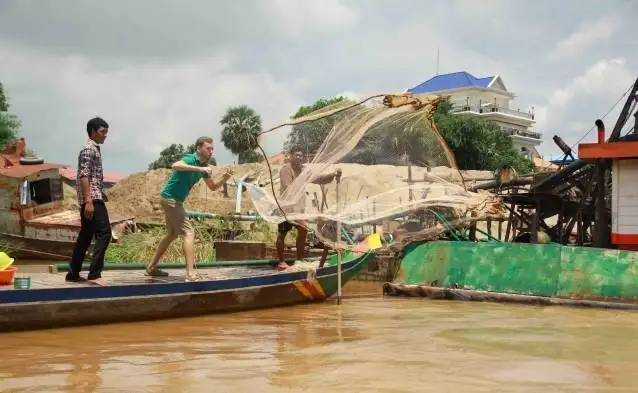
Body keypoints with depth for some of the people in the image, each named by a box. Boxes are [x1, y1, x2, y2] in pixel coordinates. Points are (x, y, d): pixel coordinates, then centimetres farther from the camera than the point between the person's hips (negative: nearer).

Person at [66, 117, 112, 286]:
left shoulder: (94, 149, 21)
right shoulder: (89, 149, -9)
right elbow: (84, 176, -18)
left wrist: (101, 194, 26)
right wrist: (89, 201, -24)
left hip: (93, 198, 11)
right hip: (92, 199, -11)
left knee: (85, 236, 12)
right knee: (104, 233, -14)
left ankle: (73, 273, 17)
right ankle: (94, 274, -17)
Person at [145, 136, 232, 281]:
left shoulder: (203, 166, 8)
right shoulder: (190, 159, -19)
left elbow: (213, 187, 17)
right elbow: (175, 165, -41)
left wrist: (224, 179, -2)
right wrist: (200, 169, -43)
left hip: (174, 200, 10)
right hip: (170, 198, -10)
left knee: (172, 234, 21)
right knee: (189, 232, -15)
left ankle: (151, 267, 29)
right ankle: (190, 274, -21)